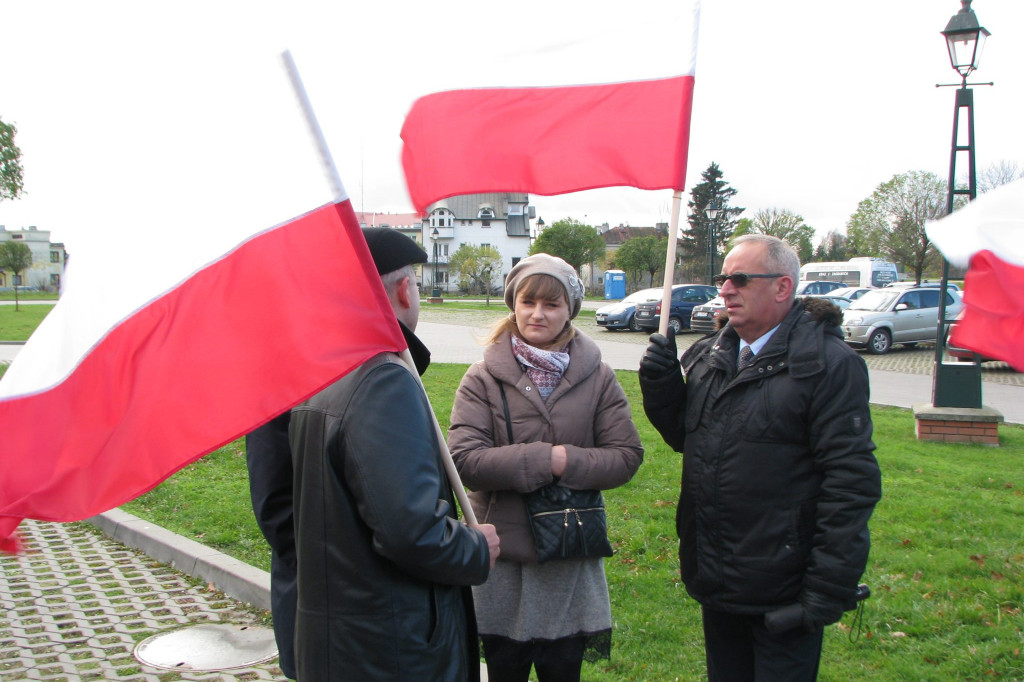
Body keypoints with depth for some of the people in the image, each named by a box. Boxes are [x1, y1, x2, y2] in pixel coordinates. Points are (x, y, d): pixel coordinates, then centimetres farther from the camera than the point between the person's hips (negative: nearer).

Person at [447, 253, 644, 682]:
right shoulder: (483, 378, -5)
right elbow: (464, 459, -16)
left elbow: (627, 454, -4)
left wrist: (569, 463, -19)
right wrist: (546, 459, -20)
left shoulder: (596, 377, 1)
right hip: (502, 558, -1)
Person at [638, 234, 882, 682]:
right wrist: (661, 387, -3)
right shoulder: (709, 356, 8)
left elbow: (851, 481, -18)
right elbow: (684, 437, 16)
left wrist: (829, 591, -20)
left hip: (781, 592, -7)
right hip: (715, 580, 7)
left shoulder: (829, 363, -15)